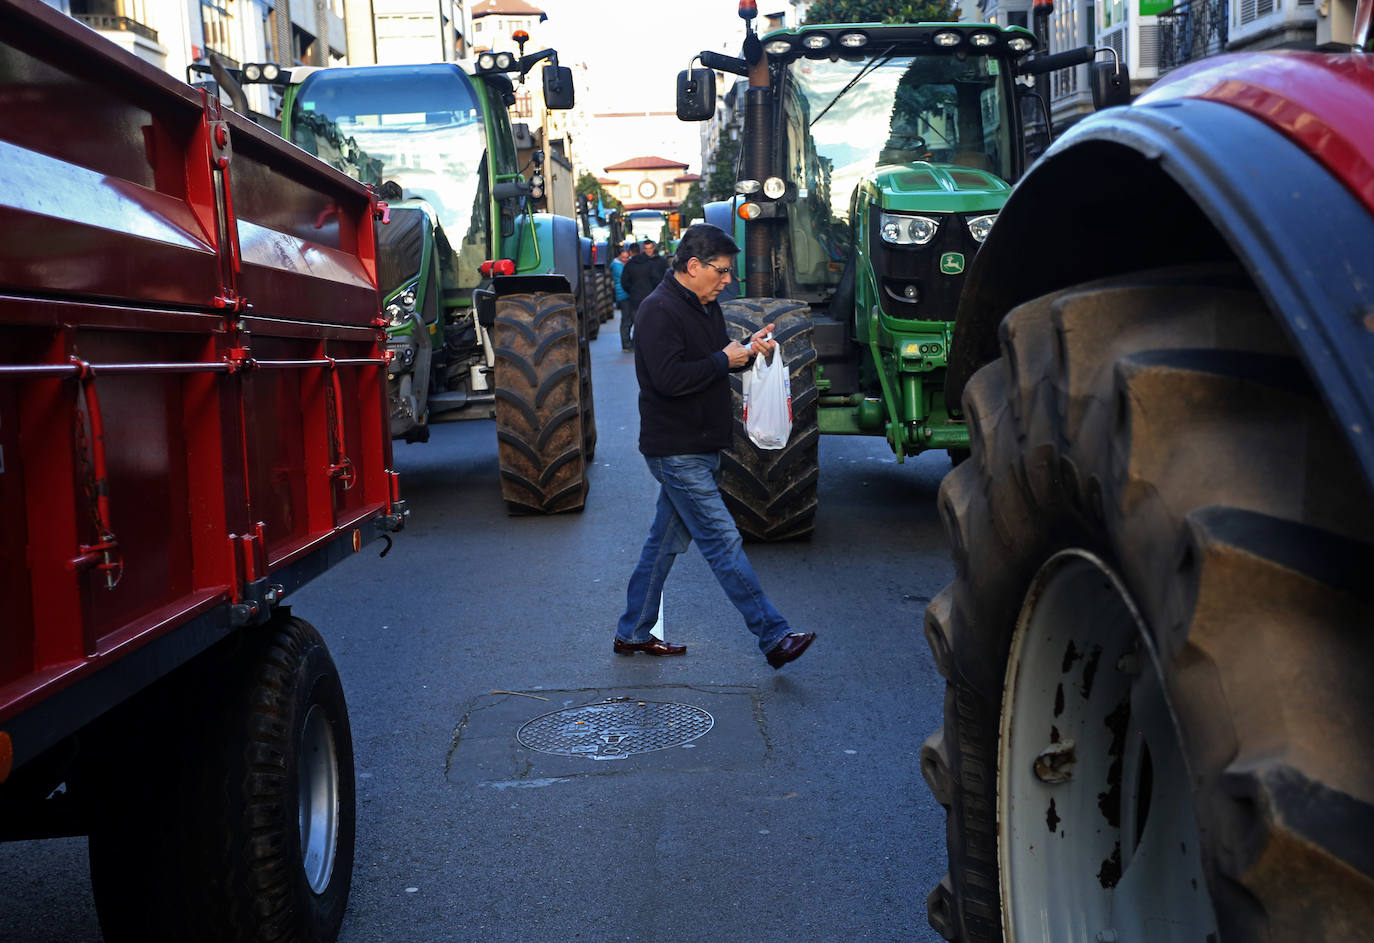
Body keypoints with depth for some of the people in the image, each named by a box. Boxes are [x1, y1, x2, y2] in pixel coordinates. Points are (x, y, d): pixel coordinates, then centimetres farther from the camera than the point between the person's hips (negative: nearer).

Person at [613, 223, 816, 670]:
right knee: (723, 541, -8)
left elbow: (713, 365, 21)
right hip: (677, 452, -10)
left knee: (667, 540, 14)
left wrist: (748, 349, 1)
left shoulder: (705, 307, 14)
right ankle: (775, 638, -5)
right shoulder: (659, 310, -16)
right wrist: (725, 360, -17)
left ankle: (632, 633, 25)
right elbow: (670, 378, -26)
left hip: (700, 448, 10)